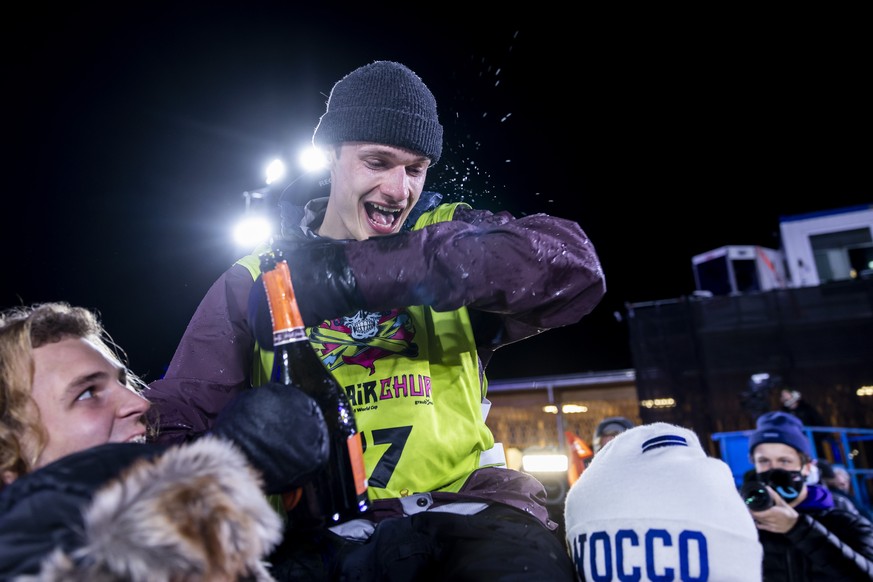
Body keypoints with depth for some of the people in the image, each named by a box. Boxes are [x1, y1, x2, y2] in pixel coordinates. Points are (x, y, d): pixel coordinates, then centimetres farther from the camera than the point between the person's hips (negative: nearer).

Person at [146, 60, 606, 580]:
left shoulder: (450, 233, 7)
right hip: (316, 526, 1)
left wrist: (362, 271, -21)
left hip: (458, 501, 0)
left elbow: (572, 263, -13)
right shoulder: (253, 282, 10)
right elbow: (178, 417, 5)